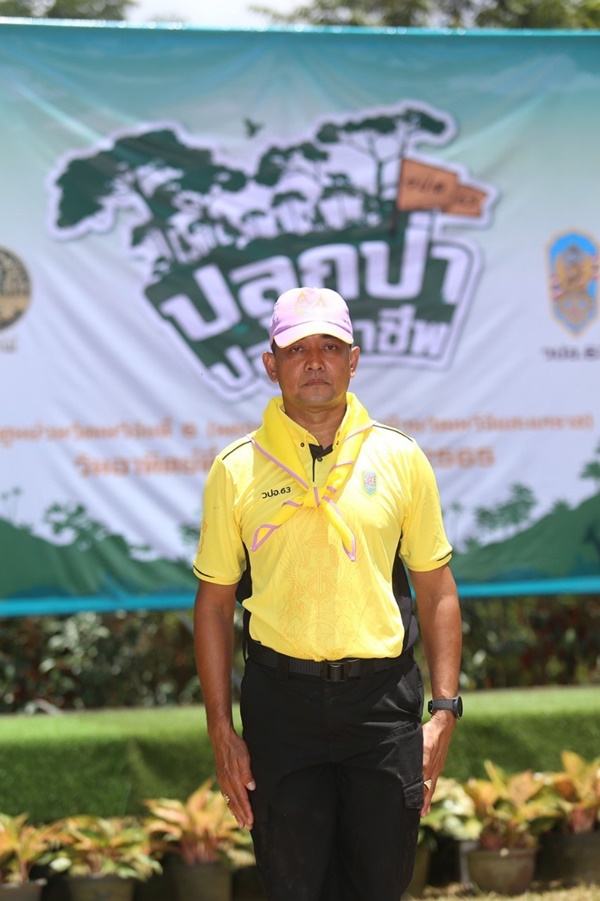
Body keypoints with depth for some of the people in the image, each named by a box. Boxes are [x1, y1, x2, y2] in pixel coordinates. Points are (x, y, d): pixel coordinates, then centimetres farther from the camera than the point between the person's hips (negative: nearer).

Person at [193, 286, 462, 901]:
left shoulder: (400, 458, 3)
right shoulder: (237, 471, 0)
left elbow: (435, 591, 7)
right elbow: (214, 603, 5)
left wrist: (445, 710, 1)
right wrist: (221, 730, 1)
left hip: (384, 697, 1)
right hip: (282, 700, -1)